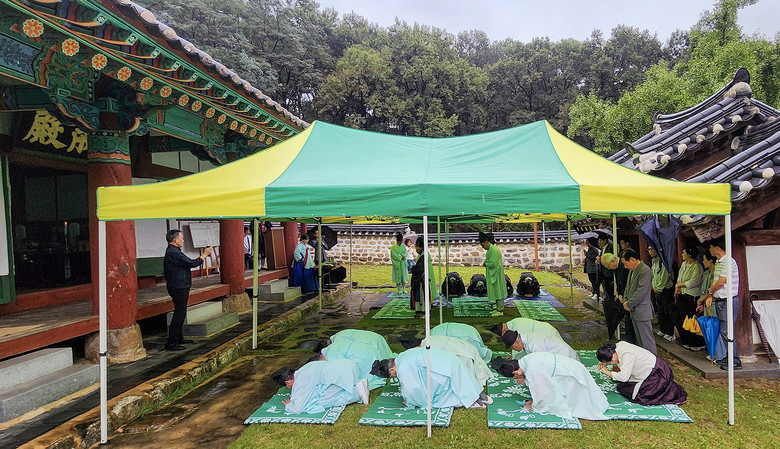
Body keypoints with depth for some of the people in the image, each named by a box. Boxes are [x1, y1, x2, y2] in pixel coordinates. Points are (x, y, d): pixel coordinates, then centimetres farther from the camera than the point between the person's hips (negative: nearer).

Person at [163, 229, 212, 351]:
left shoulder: (174, 251, 16)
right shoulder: (173, 253, -20)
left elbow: (188, 263, 16)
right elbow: (192, 263, -22)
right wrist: (205, 254, -12)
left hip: (180, 287, 11)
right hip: (179, 288, -11)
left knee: (180, 313, 19)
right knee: (179, 314, -7)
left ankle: (178, 338, 31)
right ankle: (171, 343, -3)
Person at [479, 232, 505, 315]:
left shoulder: (494, 250, -21)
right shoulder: (490, 249, 10)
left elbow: (492, 263, -24)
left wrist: (486, 263, -8)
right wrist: (486, 263, 0)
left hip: (496, 274, -10)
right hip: (492, 274, 10)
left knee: (497, 291, -2)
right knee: (495, 291, 15)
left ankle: (500, 311, 5)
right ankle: (497, 308, 23)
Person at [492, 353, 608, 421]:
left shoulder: (533, 371, -32)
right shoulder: (526, 360, -3)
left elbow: (542, 391, -20)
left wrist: (534, 407, -4)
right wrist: (525, 382, -4)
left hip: (574, 377, -9)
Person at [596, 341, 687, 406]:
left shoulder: (627, 354, -31)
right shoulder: (618, 346, -7)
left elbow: (623, 377, -34)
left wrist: (607, 372, -21)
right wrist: (602, 363, -10)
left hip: (657, 373, -9)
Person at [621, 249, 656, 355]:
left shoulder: (645, 270, -18)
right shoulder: (632, 270, 12)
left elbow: (641, 291, -22)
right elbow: (628, 287, 20)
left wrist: (629, 304, -15)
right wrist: (625, 300, 4)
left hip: (642, 311, -9)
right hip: (634, 311, 9)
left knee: (647, 340, -2)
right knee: (639, 339, 18)